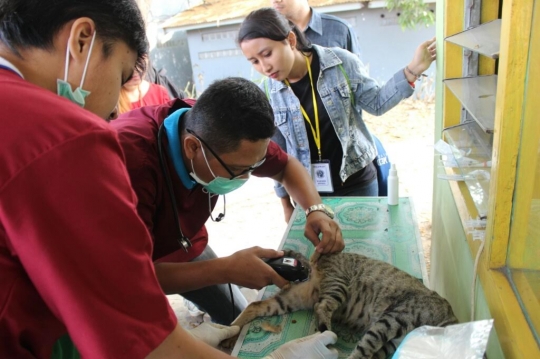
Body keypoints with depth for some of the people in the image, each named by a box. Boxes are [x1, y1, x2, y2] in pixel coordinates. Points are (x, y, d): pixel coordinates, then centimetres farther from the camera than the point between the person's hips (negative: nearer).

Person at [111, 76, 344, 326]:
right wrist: (226, 270, -41)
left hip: (185, 243, 4)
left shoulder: (222, 132, -24)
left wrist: (315, 210, -25)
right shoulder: (131, 159, -41)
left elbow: (286, 166, -8)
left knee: (241, 321, 10)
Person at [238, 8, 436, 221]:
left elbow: (375, 103, 0)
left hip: (356, 184, 0)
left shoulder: (341, 63, -12)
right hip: (308, 194, 1)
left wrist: (412, 71, -14)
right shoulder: (266, 94, -9)